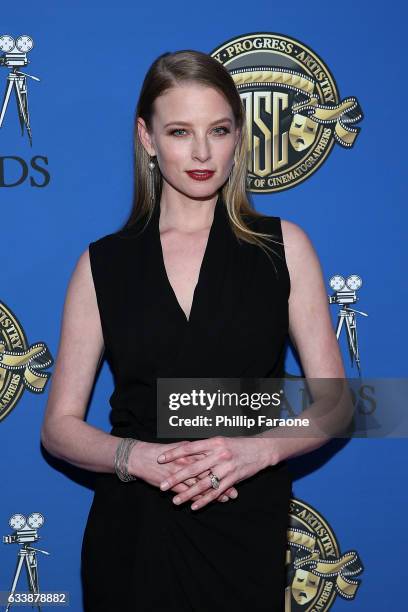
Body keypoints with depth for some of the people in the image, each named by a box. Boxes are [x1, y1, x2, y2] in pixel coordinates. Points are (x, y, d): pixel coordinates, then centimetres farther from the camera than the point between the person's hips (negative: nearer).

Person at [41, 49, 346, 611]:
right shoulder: (103, 264, 1)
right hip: (133, 536, 1)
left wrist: (258, 448, -18)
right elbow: (60, 426, 2)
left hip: (247, 530, 0)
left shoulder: (282, 246, 0)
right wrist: (136, 456, -17)